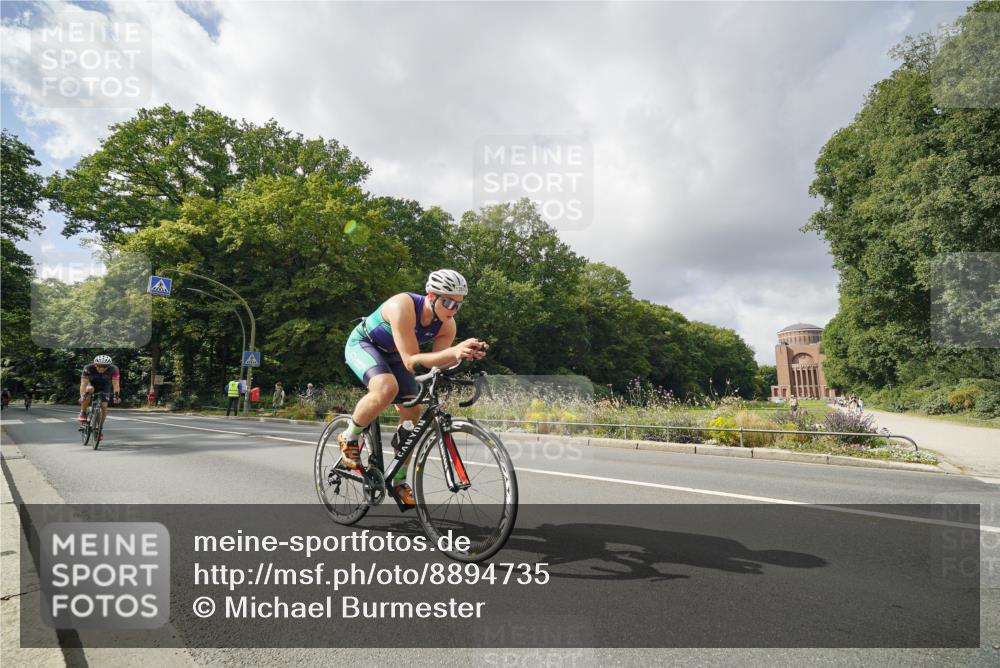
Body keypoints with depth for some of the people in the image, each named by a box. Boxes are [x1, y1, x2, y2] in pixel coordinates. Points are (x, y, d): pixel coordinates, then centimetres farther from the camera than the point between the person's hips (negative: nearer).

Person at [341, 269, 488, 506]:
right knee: (387, 388, -35)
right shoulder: (403, 306, -38)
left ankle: (399, 481, 13)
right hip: (362, 344, -6)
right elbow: (411, 361, -41)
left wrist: (463, 354, -40)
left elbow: (436, 361, -22)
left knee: (412, 412, -3)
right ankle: (349, 438, -8)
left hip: (392, 354, 6)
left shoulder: (448, 325, -20)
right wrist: (453, 351, -53)